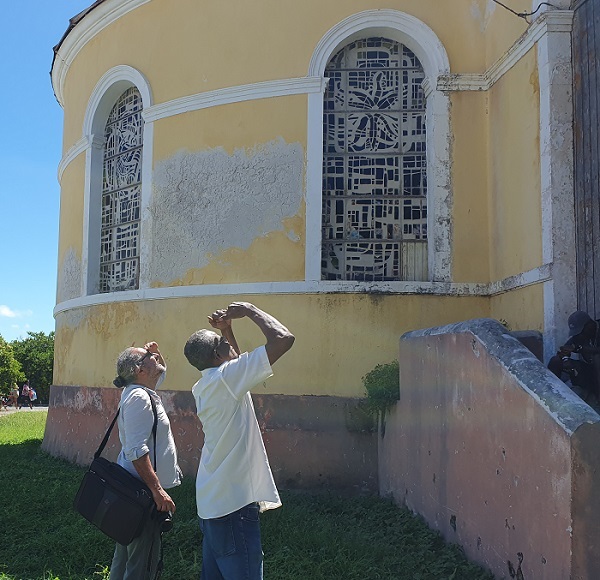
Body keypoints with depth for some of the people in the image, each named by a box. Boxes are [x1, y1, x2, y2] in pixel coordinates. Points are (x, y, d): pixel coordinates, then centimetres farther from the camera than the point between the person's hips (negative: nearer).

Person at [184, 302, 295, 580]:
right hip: (233, 504, -10)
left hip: (212, 501, 10)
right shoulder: (225, 377, -16)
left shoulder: (205, 385, 11)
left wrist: (226, 328, 21)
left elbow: (236, 362, 32)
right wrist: (249, 309, -8)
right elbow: (283, 339, -21)